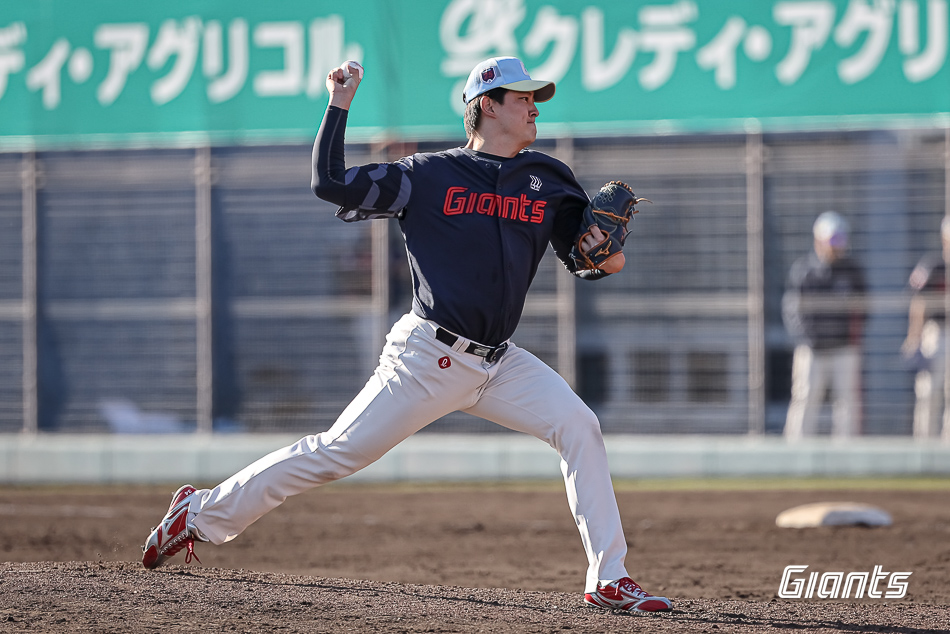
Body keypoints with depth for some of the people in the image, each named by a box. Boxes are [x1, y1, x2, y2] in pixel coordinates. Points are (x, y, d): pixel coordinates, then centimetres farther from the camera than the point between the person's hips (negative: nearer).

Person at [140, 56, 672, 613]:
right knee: (336, 453, -5)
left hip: (499, 362, 4)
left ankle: (609, 579, -11)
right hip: (429, 358, -4)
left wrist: (607, 257, -12)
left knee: (579, 427, -14)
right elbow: (331, 183, -6)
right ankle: (201, 513, 9)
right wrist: (340, 105, -7)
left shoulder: (548, 180, 9)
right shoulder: (430, 175, -2)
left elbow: (588, 263, 11)